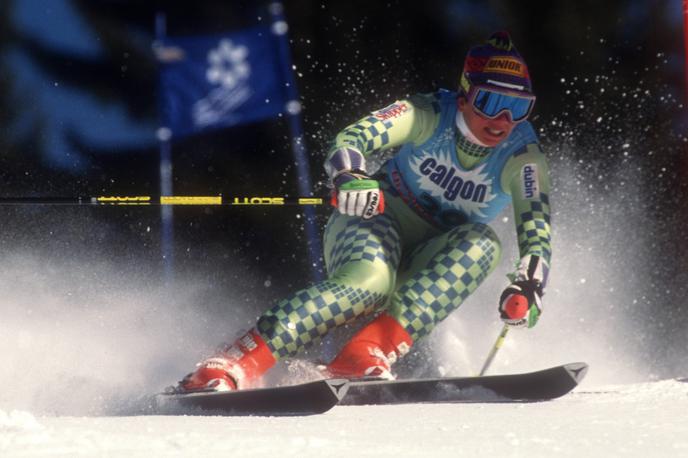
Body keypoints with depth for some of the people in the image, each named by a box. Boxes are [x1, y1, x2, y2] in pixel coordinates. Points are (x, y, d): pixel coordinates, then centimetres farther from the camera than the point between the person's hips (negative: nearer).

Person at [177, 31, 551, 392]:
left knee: (483, 245, -30)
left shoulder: (521, 156, -12)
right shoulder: (430, 115, -16)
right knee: (369, 280, -37)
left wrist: (528, 284, -40)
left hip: (427, 265, 3)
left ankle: (369, 351, -42)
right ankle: (237, 363, -45)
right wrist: (348, 176, -50)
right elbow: (354, 136, -26)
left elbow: (536, 228, -18)